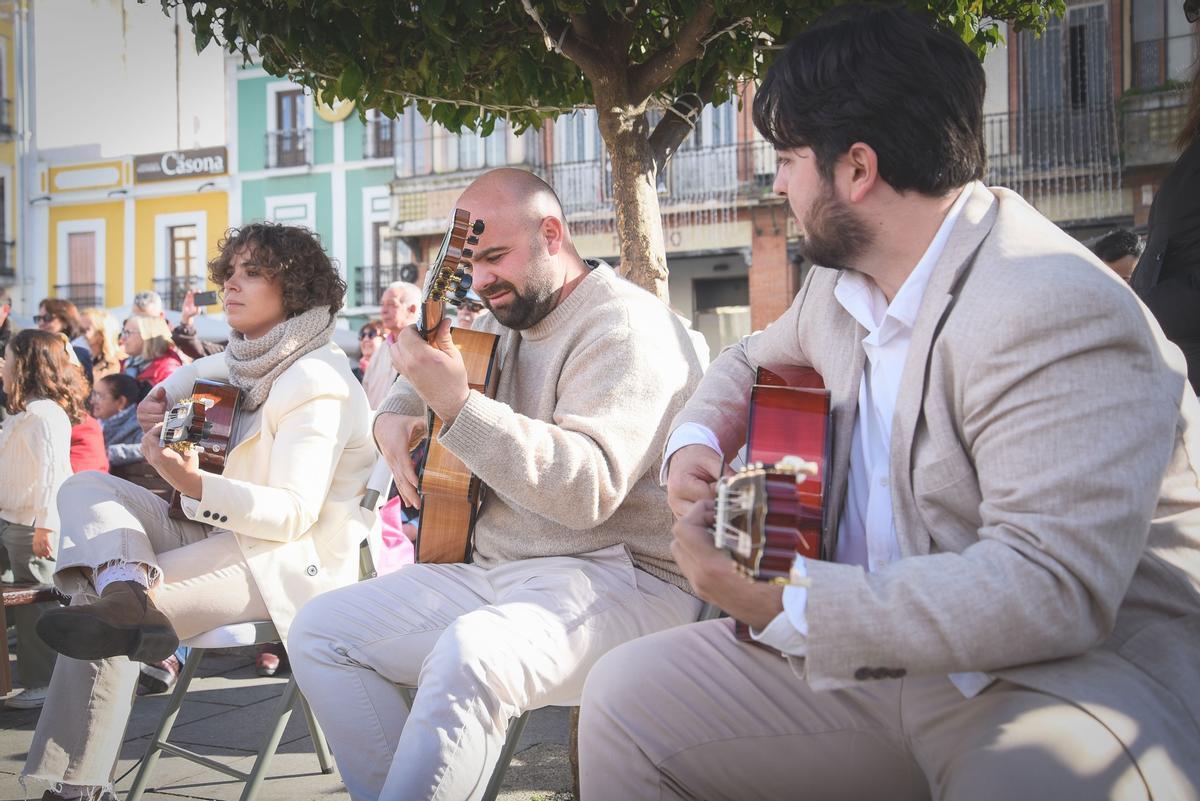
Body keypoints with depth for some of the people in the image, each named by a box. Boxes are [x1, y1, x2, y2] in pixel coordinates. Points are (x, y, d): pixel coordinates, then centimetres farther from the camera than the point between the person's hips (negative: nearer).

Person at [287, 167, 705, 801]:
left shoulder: (624, 328, -14)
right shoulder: (508, 319, 15)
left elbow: (589, 488, -28)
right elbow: (416, 386, 33)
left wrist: (457, 404, -32)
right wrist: (393, 418, 8)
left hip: (617, 577, -9)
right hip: (492, 569, 10)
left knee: (467, 658, -38)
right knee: (320, 629, 2)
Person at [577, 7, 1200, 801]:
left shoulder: (1055, 315, -22)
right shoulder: (846, 278, 8)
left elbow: (1051, 591, -30)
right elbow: (752, 363, 30)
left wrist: (779, 605, -28)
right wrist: (696, 442, 7)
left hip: (1082, 668, -8)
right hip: (881, 647, 8)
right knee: (624, 698, -1)